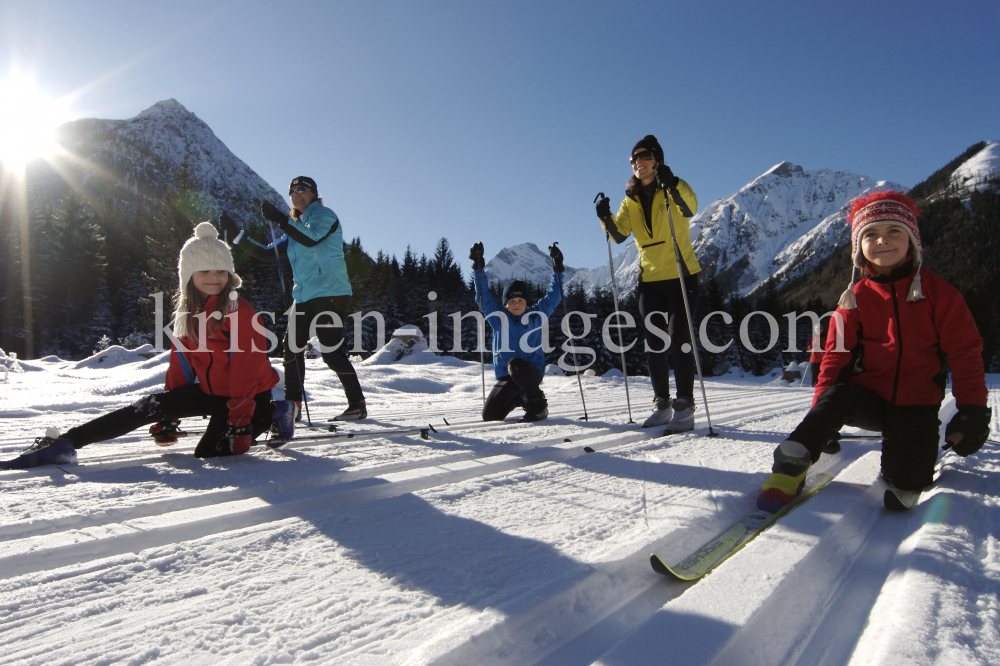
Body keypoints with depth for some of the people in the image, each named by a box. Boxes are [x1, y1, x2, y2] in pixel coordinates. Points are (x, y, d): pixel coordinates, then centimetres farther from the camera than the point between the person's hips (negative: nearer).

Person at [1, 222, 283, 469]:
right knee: (151, 406, -11)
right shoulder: (186, 315, 5)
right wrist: (168, 419, 10)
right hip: (209, 391, 6)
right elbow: (180, 366, 10)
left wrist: (240, 424, -25)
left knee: (207, 454, -19)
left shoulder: (241, 313, -18)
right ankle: (63, 443, -6)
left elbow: (246, 372, -21)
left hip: (249, 398, -6)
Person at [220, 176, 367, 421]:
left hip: (331, 295, -8)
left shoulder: (324, 215, 0)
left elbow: (311, 238, -21)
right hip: (303, 297, 8)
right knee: (292, 349, 7)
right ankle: (292, 406, 17)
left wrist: (280, 219, -24)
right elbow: (265, 254, 21)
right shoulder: (294, 229, 22)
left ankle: (358, 405, -2)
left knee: (332, 353, -12)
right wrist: (235, 233, 16)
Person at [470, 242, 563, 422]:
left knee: (515, 364, -37)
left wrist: (557, 267, 5)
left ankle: (538, 405, -16)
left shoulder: (536, 315, 5)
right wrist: (478, 267, -2)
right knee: (489, 416, -9)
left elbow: (553, 296, 8)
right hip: (505, 378, 3)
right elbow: (483, 296, 3)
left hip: (532, 372, -2)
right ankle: (519, 399, 22)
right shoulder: (498, 317, 5)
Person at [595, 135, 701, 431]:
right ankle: (662, 405, 17)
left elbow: (690, 209, -26)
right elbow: (619, 235, -2)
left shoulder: (676, 188, -4)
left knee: (678, 337, -12)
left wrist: (671, 185, -43)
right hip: (650, 279, 5)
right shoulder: (631, 200, 10)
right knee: (653, 343, 6)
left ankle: (684, 408, -6)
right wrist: (606, 218, -21)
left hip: (681, 276, -5)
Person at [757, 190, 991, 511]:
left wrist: (972, 411, -7)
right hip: (867, 397, 0)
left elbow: (966, 354, 1)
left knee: (909, 481, -12)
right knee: (838, 397, -35)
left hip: (916, 404, 1)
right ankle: (792, 464, -33)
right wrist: (821, 415, -10)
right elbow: (835, 356, 0)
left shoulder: (939, 293, 2)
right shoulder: (855, 299, 4)